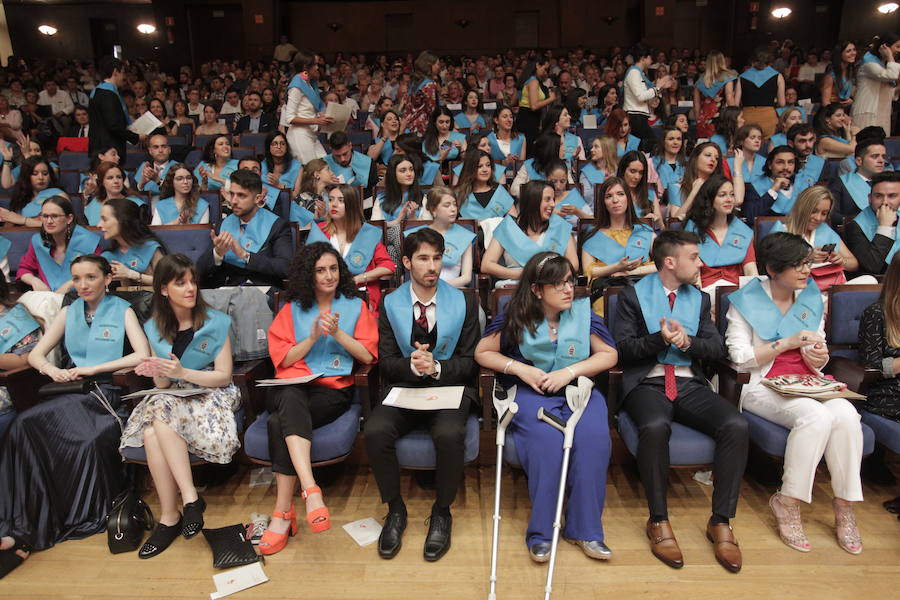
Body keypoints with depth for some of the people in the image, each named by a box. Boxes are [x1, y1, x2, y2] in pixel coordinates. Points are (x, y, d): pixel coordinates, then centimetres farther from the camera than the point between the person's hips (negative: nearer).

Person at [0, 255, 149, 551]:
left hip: (107, 391, -4)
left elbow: (142, 354, -10)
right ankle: (29, 513, -13)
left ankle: (86, 514, -9)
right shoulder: (68, 312, 16)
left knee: (91, 438, -32)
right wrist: (52, 369, -8)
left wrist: (94, 368, -13)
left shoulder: (122, 311, 3)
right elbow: (35, 354, 15)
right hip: (73, 391, 4)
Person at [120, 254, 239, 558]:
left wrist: (183, 372, -19)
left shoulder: (216, 322, -2)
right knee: (152, 433, -30)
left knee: (162, 416, -31)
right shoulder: (155, 327, 8)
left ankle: (169, 517, -23)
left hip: (210, 394, -3)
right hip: (172, 397, 3)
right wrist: (158, 373, -16)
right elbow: (163, 385, 7)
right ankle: (190, 499, -19)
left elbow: (224, 376, -5)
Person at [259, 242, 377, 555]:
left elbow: (367, 355, 5)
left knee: (280, 423, -32)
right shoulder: (292, 310, 18)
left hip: (334, 389, -1)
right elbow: (283, 359, 9)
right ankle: (311, 491, -47)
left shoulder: (355, 306, 15)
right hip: (290, 388, 2)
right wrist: (313, 337, -5)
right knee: (291, 399, -38)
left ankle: (283, 513, -30)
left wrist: (337, 333, -8)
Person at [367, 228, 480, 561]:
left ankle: (441, 512, -4)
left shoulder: (464, 302, 2)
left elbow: (469, 361, 1)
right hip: (403, 387, 2)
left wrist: (436, 367, -19)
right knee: (375, 431, -27)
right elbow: (386, 361, 3)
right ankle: (395, 509, -1)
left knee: (449, 434, -33)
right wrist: (412, 365, -20)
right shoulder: (390, 303, 5)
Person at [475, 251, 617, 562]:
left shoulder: (583, 311, 2)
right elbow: (483, 352, 5)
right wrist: (520, 368, -11)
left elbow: (609, 355, 5)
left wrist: (570, 371, -11)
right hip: (530, 392, -2)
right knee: (547, 438, -32)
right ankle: (541, 532, -17)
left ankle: (586, 530, -14)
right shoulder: (515, 317, -2)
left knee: (594, 435, -29)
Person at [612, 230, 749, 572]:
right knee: (655, 426, -37)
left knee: (736, 426, -25)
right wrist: (660, 339, -19)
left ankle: (721, 522, -11)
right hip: (647, 384, -4)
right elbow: (622, 348, -3)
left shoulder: (700, 299, 19)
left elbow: (718, 349, 10)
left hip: (690, 384, 4)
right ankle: (659, 521, -17)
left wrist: (688, 341, -11)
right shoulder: (632, 296, 5)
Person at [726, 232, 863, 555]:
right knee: (816, 416, -32)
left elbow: (816, 358, 19)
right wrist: (787, 343, -15)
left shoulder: (812, 298, 14)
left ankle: (844, 506, -13)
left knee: (846, 414, -27)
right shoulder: (747, 300, -2)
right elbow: (739, 355, -9)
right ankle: (788, 504, -16)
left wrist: (819, 356, -6)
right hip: (763, 386, -5)